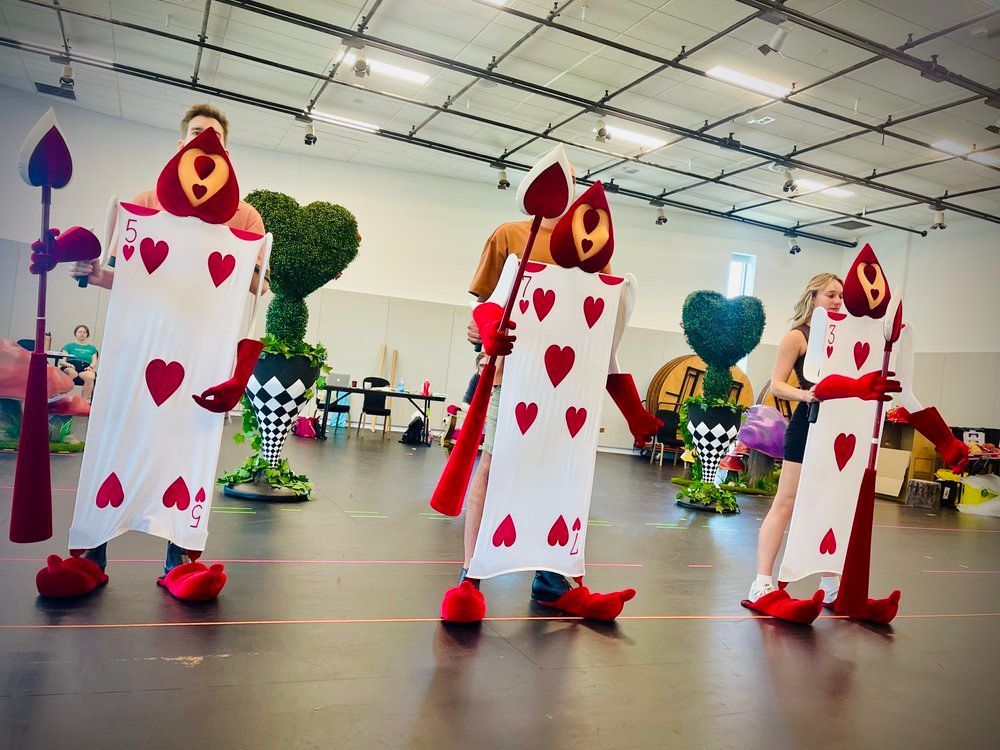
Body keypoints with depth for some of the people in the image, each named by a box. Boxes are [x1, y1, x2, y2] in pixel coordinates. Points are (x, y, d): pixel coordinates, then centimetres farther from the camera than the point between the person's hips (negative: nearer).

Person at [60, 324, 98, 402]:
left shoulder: (92, 348, 31)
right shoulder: (69, 346, 27)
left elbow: (94, 361, 16)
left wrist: (91, 366, -9)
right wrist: (67, 364, -10)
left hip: (85, 368, 1)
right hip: (71, 367, -1)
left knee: (90, 376, -40)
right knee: (72, 373, -43)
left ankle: (85, 400, -39)